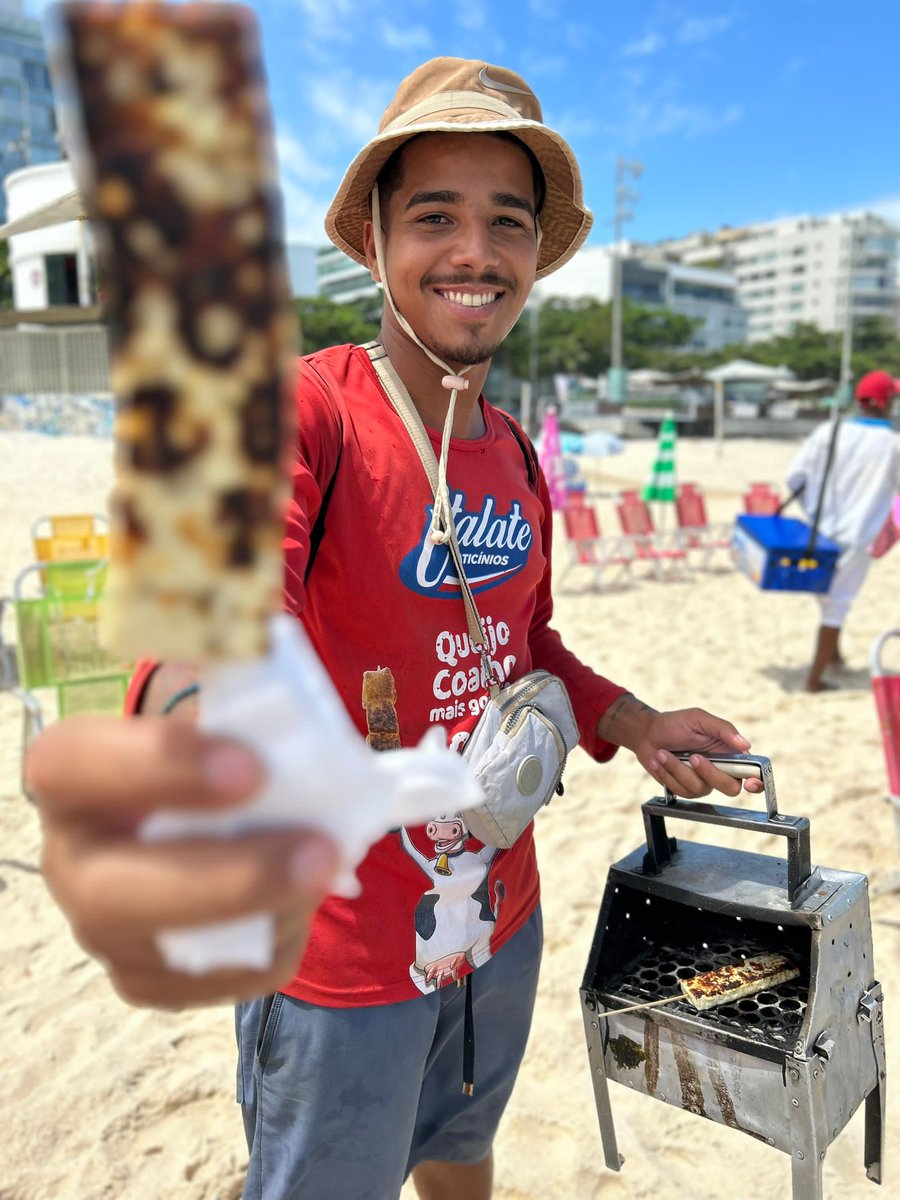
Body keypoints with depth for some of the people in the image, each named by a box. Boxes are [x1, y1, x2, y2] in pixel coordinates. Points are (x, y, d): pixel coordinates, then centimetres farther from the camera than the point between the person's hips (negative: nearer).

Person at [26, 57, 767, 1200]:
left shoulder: (516, 454, 4)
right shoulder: (298, 411, -19)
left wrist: (630, 721, 2)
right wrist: (195, 722, -60)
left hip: (503, 912, 6)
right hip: (342, 949, -6)